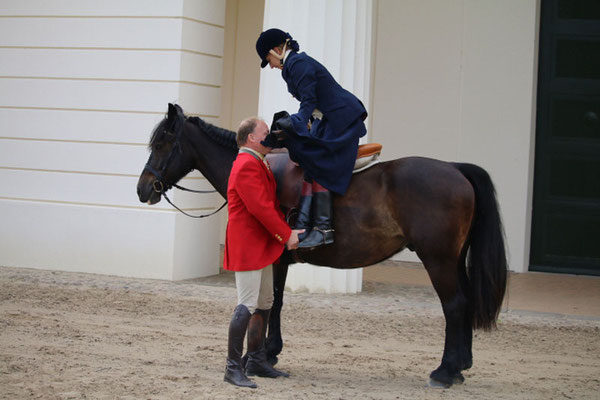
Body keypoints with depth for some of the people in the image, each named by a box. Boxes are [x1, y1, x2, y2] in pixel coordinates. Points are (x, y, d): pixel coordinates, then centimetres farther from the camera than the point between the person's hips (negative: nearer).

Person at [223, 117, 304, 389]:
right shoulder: (247, 165, -17)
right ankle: (233, 368, -8)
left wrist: (286, 231, 12)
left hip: (262, 245, 11)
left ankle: (257, 361, 25)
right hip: (247, 246, -11)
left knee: (265, 304, 16)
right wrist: (287, 235, -16)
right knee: (247, 306, -12)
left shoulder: (258, 163, 18)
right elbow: (261, 208, -23)